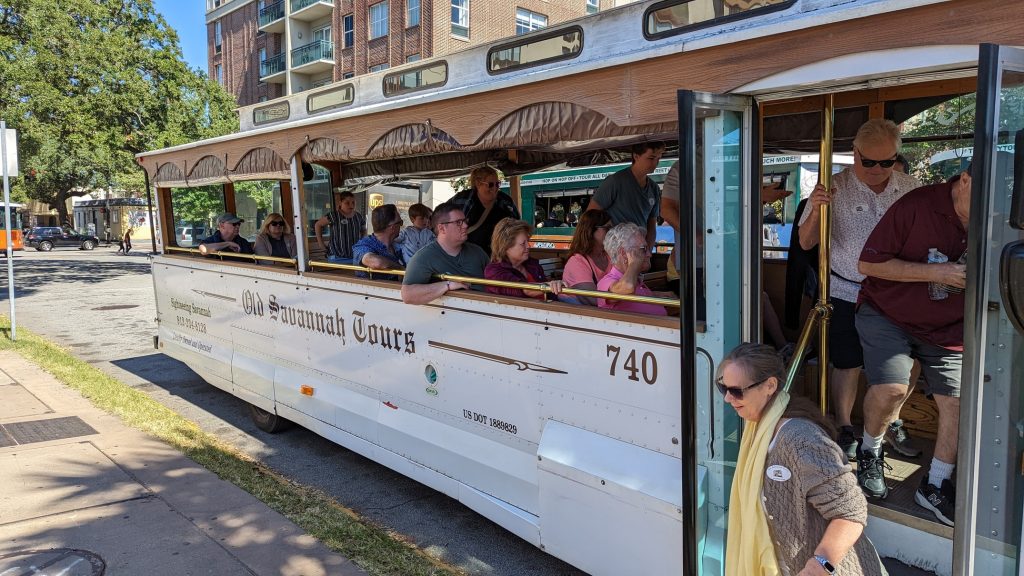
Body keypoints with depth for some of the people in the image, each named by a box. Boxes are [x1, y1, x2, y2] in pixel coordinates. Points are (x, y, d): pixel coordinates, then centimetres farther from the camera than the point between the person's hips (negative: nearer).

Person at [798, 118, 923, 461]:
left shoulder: (911, 189, 0)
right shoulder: (835, 189, -10)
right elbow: (806, 243, -9)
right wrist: (815, 211, -27)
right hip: (848, 293, -3)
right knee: (848, 365, 7)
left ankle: (891, 426, 37)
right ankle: (844, 429, 26)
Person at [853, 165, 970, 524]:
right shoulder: (917, 206, -20)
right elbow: (868, 264, -18)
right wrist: (937, 272, -24)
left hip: (948, 328, 5)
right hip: (888, 315, -4)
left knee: (958, 401, -2)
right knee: (890, 388, -21)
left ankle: (935, 486, 18)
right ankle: (870, 453, 10)